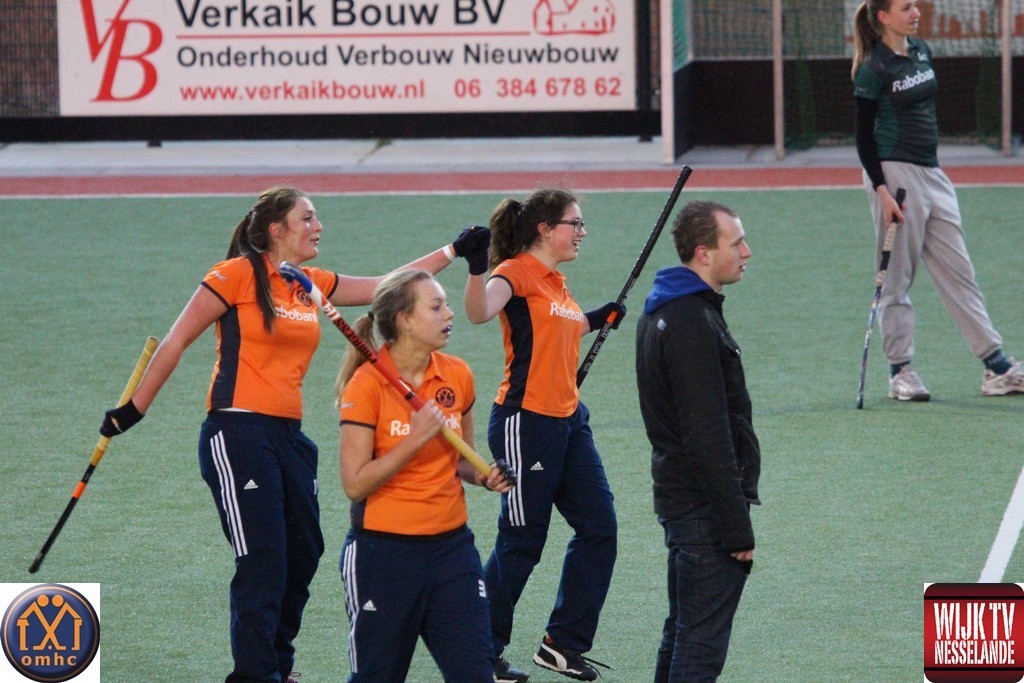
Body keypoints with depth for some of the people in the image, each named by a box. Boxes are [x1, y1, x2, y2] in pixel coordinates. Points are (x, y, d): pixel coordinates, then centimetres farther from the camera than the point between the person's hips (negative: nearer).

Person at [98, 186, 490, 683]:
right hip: (239, 433, -8)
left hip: (289, 436, 8)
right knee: (263, 564, -11)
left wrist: (455, 251, 20)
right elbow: (176, 341, -4)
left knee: (302, 556, 11)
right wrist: (135, 409, -3)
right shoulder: (238, 275, -7)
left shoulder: (314, 285, 13)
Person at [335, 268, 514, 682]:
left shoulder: (457, 376, 5)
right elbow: (355, 483, -16)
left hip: (451, 545, 5)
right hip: (384, 550, -5)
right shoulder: (367, 384, -11)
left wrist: (483, 476, 0)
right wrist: (416, 438, -20)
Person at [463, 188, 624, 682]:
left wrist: (596, 319, 21)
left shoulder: (556, 283, 14)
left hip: (568, 419, 9)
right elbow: (480, 311, -34)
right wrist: (476, 267, -51)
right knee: (522, 541, -1)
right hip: (527, 423, -9)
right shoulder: (518, 273, -13)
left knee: (598, 528, 8)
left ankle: (563, 643, 18)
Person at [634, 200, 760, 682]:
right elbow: (709, 438, -23)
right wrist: (738, 530, -20)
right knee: (701, 643, -8)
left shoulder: (661, 311, 13)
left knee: (682, 632, 18)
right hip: (705, 509, -10)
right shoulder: (694, 323, -20)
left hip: (676, 496, 10)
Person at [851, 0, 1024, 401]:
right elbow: (864, 136, -11)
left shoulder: (922, 52, 11)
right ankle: (900, 372, 7)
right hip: (895, 174, -8)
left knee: (958, 273, 7)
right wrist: (881, 192, -19)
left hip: (932, 173, 8)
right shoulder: (874, 69, -10)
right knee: (897, 278, 0)